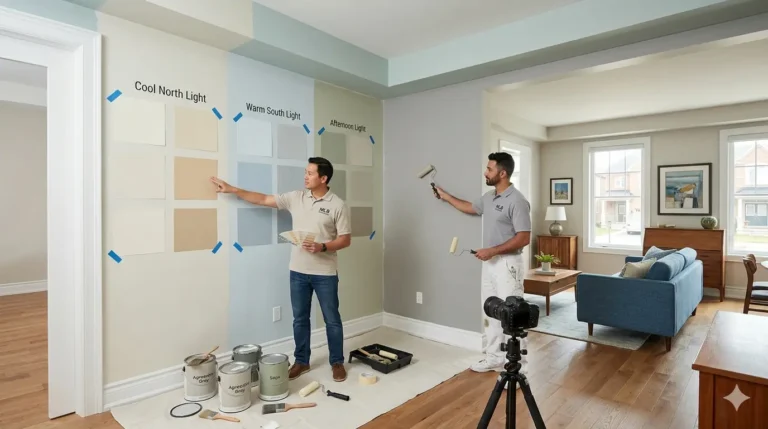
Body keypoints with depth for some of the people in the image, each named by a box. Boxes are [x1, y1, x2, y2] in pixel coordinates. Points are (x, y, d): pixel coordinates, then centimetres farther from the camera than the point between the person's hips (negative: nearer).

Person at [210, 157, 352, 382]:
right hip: (298, 271, 4)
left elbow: (345, 239, -8)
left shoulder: (338, 205, -10)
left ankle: (337, 362, 25)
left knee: (332, 320, 8)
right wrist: (232, 189, 5)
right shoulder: (295, 197, 2)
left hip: (325, 273, -4)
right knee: (300, 319, 14)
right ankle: (301, 361, 31)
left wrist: (322, 247, -23)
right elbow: (263, 199, 8)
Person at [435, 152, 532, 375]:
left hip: (508, 264, -9)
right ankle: (494, 358, 29)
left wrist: (492, 250, -23)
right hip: (490, 263, 9)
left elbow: (524, 238, -21)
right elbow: (469, 207, 30)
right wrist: (444, 195, 31)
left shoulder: (517, 201, -18)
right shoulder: (488, 197, 10)